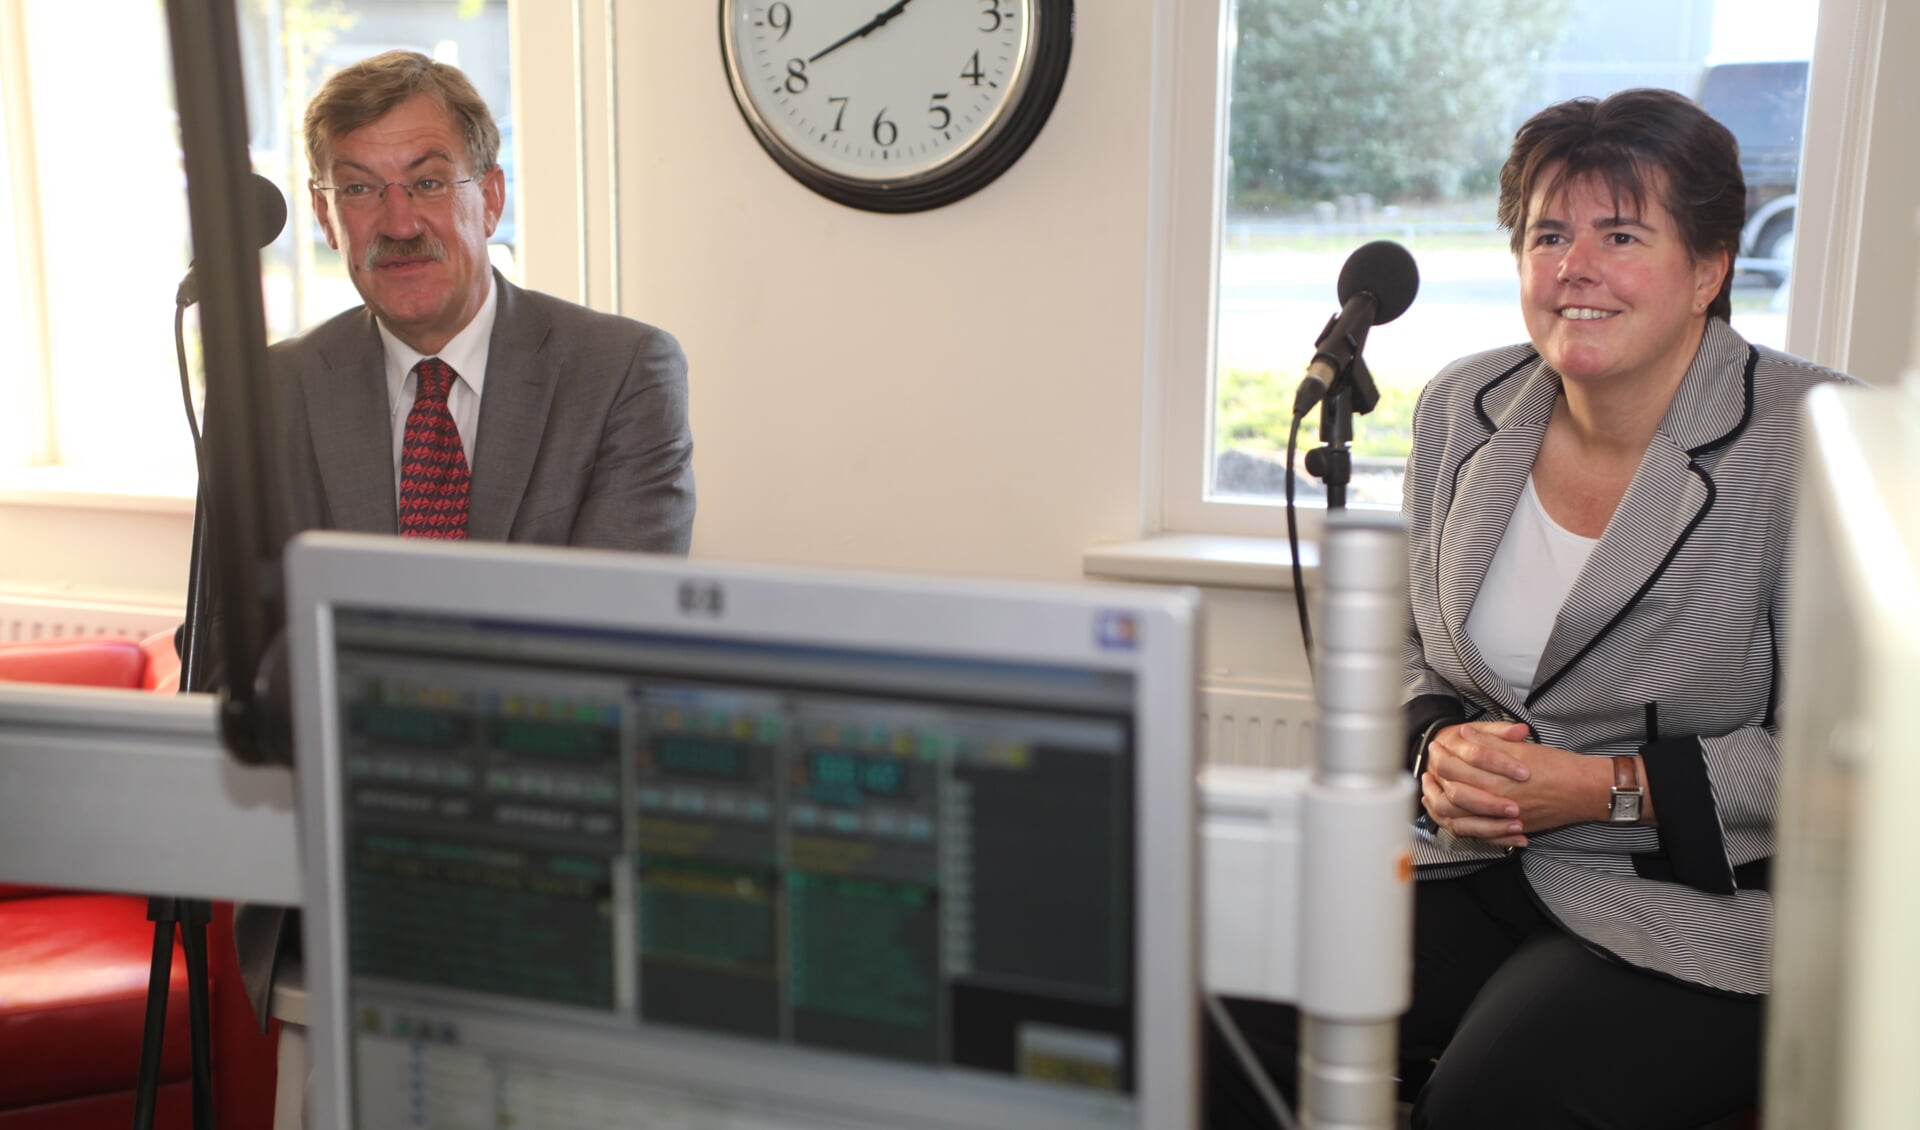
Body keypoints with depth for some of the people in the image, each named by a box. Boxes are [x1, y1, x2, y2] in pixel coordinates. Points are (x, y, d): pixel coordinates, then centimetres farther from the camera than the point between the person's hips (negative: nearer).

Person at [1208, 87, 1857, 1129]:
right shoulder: (1461, 409, 6)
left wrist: (1606, 788, -16)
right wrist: (1437, 743, -6)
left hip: (1701, 907, -4)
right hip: (1476, 865, 5)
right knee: (1233, 1024, -18)